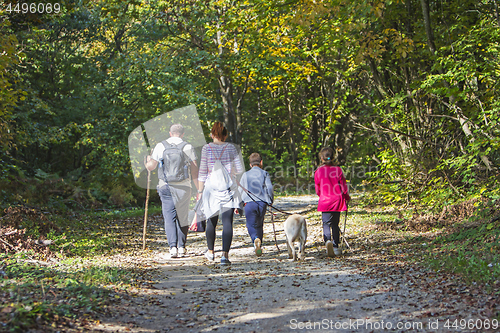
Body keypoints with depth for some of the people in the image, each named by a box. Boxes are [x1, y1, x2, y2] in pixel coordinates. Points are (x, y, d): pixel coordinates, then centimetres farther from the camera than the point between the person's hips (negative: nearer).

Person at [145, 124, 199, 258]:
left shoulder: (160, 146, 1)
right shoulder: (188, 147, 0)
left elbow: (151, 167, 8)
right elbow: (194, 171, -1)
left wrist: (148, 160, 31)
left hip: (165, 187, 0)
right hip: (183, 187, 0)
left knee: (169, 217, 1)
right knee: (182, 218, 11)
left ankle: (173, 246, -12)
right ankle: (181, 248, 13)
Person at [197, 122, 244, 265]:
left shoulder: (207, 148, -1)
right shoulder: (231, 148, 2)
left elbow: (202, 171, 0)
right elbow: (240, 170, 1)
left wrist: (200, 190, 5)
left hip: (211, 187, 0)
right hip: (229, 189, 0)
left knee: (211, 221, 15)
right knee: (227, 222, -3)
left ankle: (211, 252, 31)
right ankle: (225, 255, -12)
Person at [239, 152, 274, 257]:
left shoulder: (245, 175, 11)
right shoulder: (264, 174, 7)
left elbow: (240, 191, 11)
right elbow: (269, 187, -4)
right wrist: (271, 200, 11)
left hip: (249, 203, -1)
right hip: (262, 202, 1)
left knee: (251, 225, 3)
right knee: (259, 225, 17)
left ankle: (256, 239, -27)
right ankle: (259, 247, 16)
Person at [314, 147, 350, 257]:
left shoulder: (318, 171, -5)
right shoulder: (338, 170, -5)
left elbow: (317, 190, 5)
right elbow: (343, 187, -1)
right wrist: (347, 197, 19)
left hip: (325, 202, -1)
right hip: (337, 201, 1)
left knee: (326, 223, -1)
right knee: (335, 224, 15)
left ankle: (328, 240, -29)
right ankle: (335, 247, 19)